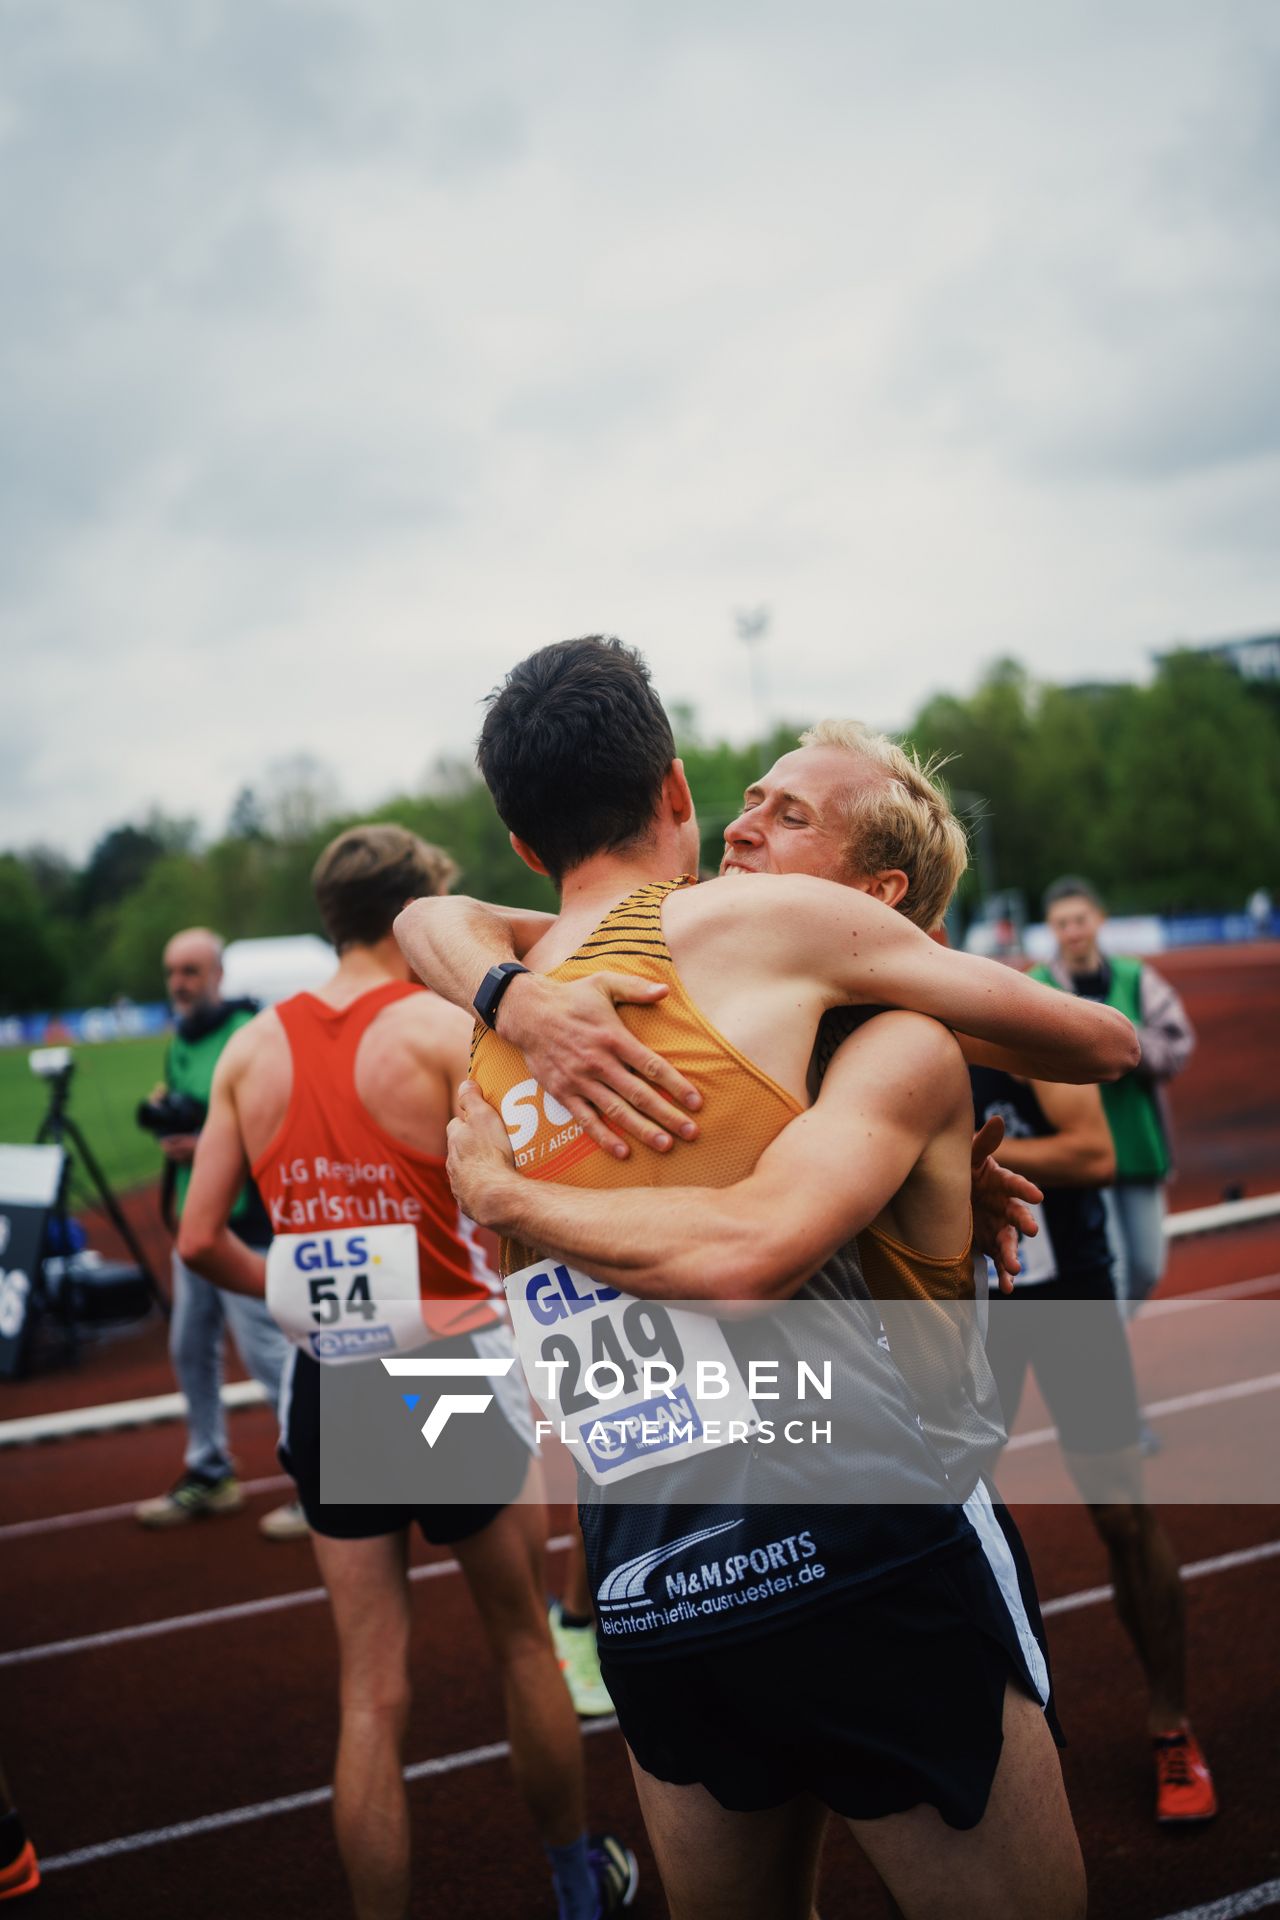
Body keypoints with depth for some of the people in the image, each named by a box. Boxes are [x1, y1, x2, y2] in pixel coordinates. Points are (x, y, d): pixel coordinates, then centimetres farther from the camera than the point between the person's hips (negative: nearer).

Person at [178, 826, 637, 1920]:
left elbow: (201, 1240, 4)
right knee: (524, 1641, 18)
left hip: (329, 1381, 3)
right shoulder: (444, 1027, -10)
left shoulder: (252, 1049, 3)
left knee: (371, 1693, 9)